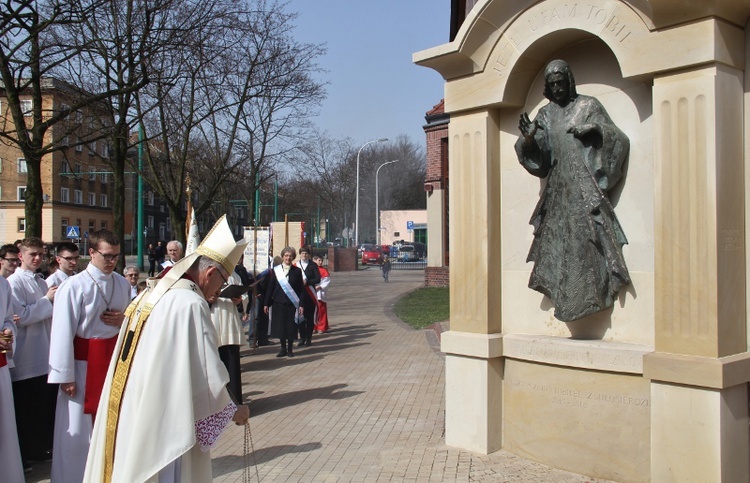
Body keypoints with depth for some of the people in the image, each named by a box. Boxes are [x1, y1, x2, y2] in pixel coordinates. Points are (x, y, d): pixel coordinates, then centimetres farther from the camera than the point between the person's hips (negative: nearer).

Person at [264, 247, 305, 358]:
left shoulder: (297, 271, 1)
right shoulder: (275, 270, 3)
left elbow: (301, 289, 1)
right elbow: (270, 287, 5)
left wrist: (301, 305, -5)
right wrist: (266, 303, 2)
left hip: (292, 304, -1)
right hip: (278, 303, 1)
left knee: (291, 327, 2)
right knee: (280, 327, 5)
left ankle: (290, 349, 17)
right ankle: (283, 349, 19)